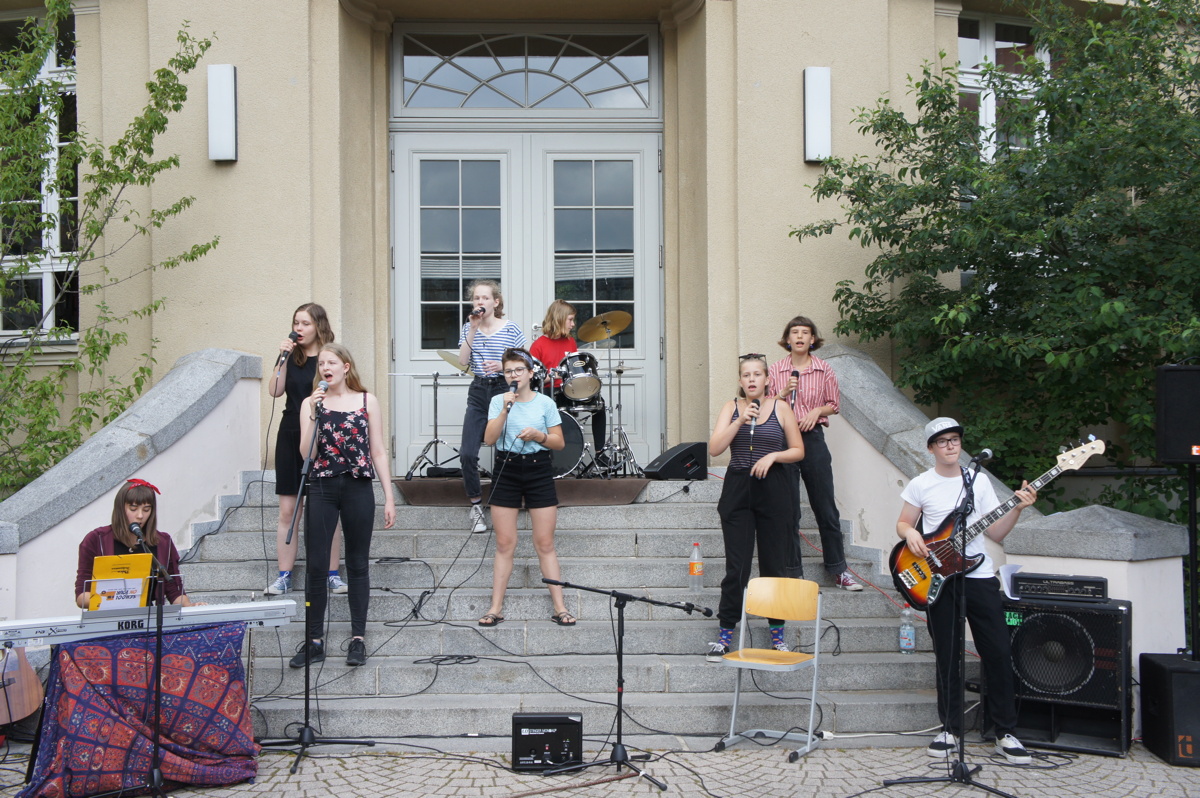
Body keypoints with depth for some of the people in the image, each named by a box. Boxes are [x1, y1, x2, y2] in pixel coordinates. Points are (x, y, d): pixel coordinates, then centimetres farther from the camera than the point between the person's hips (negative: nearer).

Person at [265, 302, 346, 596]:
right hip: (291, 437, 4)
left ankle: (333, 574, 7)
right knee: (288, 511, 3)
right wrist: (283, 358, -9)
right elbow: (274, 391, -1)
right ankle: (284, 577, 6)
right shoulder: (292, 356, 10)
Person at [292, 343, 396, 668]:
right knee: (315, 565, -1)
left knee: (358, 565, 6)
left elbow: (378, 452, 5)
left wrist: (389, 497, 0)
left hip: (358, 488, 0)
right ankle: (314, 640, 7)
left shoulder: (367, 402, 5)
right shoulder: (310, 403, 6)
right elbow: (306, 452, -4)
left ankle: (358, 638, 12)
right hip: (322, 488, 1)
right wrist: (314, 413, -12)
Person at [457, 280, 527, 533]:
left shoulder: (512, 330, -2)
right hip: (478, 393, 2)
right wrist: (473, 329, -11)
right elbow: (462, 361, -6)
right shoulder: (469, 328, 7)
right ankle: (476, 505, 6)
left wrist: (502, 365, -18)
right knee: (467, 453, -8)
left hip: (504, 391, -2)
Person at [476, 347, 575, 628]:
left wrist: (539, 436, -13)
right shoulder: (498, 401, 5)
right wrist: (505, 410, -15)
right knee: (504, 544, 2)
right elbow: (489, 438, -7)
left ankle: (559, 607, 1)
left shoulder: (545, 403, 4)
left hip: (538, 470, 0)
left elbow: (560, 443, 5)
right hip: (506, 470, 1)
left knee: (545, 543, -1)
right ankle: (496, 608, 6)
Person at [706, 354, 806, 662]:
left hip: (773, 490, 0)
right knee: (736, 565, -1)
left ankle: (777, 632, 18)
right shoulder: (731, 407, 5)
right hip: (737, 489, 0)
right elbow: (714, 449, -6)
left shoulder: (781, 408, 3)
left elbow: (798, 451, 6)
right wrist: (740, 421, -15)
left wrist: (773, 455, -11)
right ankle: (726, 633, 6)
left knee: (775, 564, 5)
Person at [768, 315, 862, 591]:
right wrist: (783, 393, -10)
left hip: (813, 437, 1)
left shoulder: (824, 370, 4)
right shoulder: (776, 370, 3)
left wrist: (817, 411, -8)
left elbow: (833, 404, 11)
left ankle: (838, 568, 14)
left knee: (825, 506, 4)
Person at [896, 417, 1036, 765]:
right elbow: (903, 523, 9)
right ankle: (951, 730, 14)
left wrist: (1018, 508, -10)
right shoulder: (921, 485, 3)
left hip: (979, 576, 1)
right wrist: (910, 533, -13)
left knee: (998, 652, -1)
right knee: (947, 656, 3)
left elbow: (996, 533, 4)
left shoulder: (979, 482, 7)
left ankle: (1005, 732, 9)